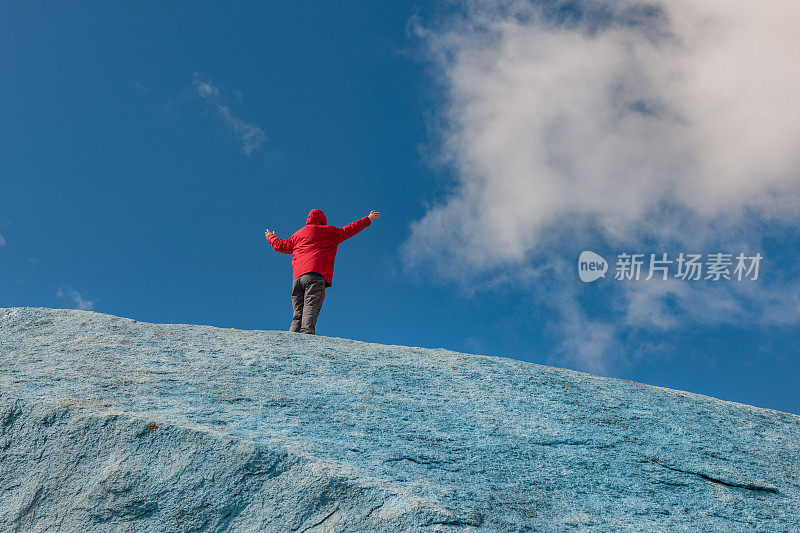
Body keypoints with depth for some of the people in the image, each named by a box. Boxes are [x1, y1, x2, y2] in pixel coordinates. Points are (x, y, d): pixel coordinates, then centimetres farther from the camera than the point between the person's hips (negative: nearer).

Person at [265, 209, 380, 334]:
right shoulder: (328, 231, 16)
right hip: (316, 276, -4)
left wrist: (272, 238, 60)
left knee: (297, 315, -3)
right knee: (311, 310, -19)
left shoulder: (298, 234, 28)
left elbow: (282, 246, 38)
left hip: (297, 279, 4)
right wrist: (367, 220, 28)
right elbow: (347, 231, 17)